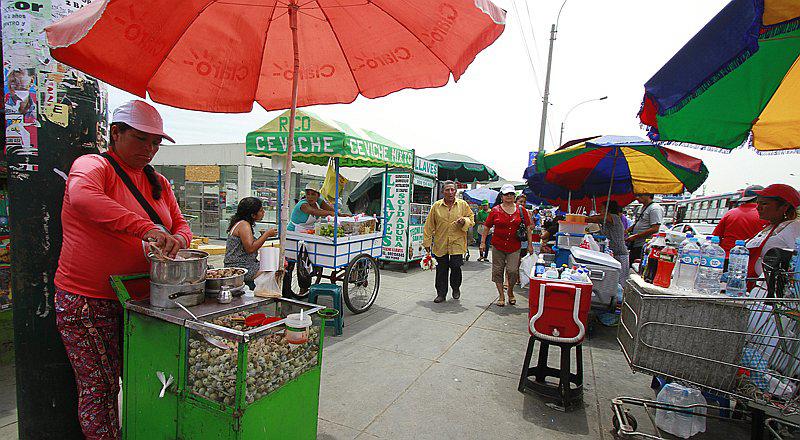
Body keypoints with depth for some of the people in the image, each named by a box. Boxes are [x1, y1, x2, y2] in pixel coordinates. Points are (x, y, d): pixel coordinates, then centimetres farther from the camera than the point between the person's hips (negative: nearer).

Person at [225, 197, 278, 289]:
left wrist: (263, 236, 8)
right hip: (240, 269, -10)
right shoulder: (243, 224, -14)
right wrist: (267, 234, -17)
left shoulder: (244, 224, 16)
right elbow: (250, 248, -25)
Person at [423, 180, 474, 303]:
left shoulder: (463, 204, 4)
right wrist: (427, 242, 4)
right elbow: (429, 226, 5)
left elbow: (471, 220, 12)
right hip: (440, 243, 1)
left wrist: (464, 221, -11)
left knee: (455, 267, -5)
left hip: (457, 243, -1)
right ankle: (441, 293, 21)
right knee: (441, 269, 5)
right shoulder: (436, 206, 2)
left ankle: (456, 288, 24)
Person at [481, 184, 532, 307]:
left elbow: (528, 227, 9)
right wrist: (483, 242, 2)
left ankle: (510, 292, 21)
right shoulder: (495, 210, 1)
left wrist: (529, 244, 7)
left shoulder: (521, 210, 4)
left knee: (513, 271, -7)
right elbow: (487, 227, 5)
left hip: (514, 247, 0)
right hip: (498, 246, 0)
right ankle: (501, 296, 19)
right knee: (498, 271, 5)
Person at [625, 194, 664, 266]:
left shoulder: (655, 208, -11)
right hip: (634, 245, 10)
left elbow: (655, 229, -19)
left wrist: (635, 236, -20)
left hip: (644, 247, -10)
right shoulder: (643, 208, 20)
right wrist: (627, 230, 10)